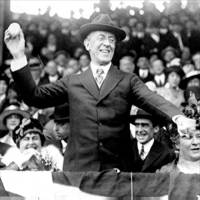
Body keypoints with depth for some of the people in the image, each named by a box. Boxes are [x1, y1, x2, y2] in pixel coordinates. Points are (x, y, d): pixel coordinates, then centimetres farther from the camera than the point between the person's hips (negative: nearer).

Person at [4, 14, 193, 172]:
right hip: (78, 170, 1)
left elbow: (153, 100, -6)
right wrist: (19, 57, -5)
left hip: (117, 171, 0)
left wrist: (178, 117, -28)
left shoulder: (128, 81, 10)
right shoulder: (72, 83, 13)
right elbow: (34, 96, 6)